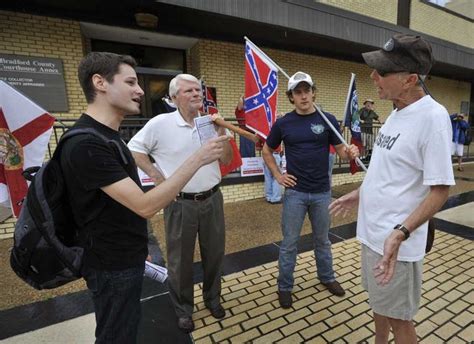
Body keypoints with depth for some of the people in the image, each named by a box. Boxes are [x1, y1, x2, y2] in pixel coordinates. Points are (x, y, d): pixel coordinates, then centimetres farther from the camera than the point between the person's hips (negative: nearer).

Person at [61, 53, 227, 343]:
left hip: (124, 256, 9)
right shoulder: (86, 144, -26)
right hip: (112, 265, -9)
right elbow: (145, 206, -29)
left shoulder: (106, 135, 7)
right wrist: (197, 160, -28)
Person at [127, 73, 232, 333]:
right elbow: (134, 149, -1)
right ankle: (183, 309, 39)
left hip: (212, 199, 4)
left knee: (214, 253, 18)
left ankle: (212, 298, 45)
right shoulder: (160, 123, -10)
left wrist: (222, 133, -11)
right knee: (180, 259, 13)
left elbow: (226, 161, 3)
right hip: (181, 203, -3)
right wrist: (157, 176, -8)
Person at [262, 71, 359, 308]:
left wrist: (350, 153, -23)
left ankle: (327, 277, 43)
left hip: (322, 192, 1)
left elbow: (340, 151, 0)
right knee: (290, 242, 9)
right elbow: (267, 151, 8)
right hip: (295, 192, -1)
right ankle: (285, 286, 28)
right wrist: (277, 175, -2)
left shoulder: (327, 120, -2)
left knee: (322, 240, 20)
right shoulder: (283, 123, -2)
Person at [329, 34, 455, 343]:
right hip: (372, 231, 8)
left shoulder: (432, 116, -19)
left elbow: (440, 189, -19)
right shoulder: (398, 111, 7)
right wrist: (359, 195, 18)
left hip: (395, 241, -8)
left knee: (398, 317, 13)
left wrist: (400, 233, -29)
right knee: (379, 303, 26)